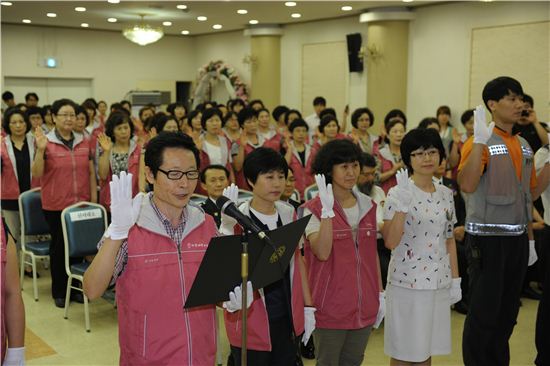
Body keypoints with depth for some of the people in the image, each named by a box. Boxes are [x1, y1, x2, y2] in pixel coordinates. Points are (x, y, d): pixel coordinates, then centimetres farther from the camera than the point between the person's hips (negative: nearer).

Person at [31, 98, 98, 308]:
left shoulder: (84, 142, 5)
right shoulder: (46, 142, -5)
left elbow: (91, 172, 9)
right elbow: (36, 174, -9)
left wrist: (94, 199, 6)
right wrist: (40, 150, -22)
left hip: (81, 204, 3)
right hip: (55, 206, -3)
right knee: (59, 247, 8)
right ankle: (59, 292, 20)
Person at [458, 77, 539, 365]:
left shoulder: (524, 146, 11)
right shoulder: (480, 142, -11)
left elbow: (528, 196, 18)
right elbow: (467, 185, -28)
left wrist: (530, 239, 17)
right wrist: (480, 139, -31)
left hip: (517, 238, 7)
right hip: (487, 237, -7)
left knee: (507, 311, 15)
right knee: (484, 312, 1)